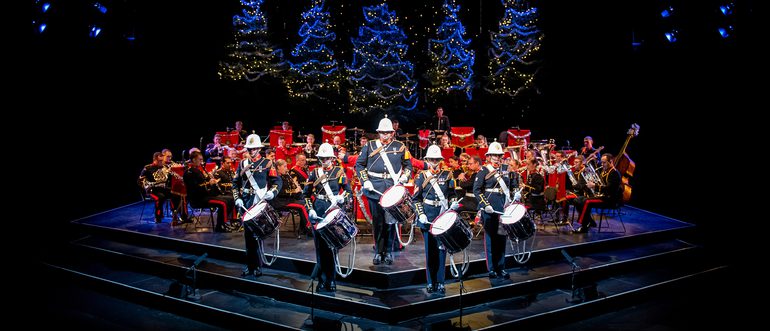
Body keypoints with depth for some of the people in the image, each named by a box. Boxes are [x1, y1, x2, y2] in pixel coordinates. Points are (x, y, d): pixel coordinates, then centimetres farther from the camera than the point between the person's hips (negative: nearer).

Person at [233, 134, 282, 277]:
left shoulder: (267, 163, 1)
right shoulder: (242, 164, 13)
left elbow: (277, 181, -1)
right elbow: (235, 183, 14)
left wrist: (272, 192, -18)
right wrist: (237, 198, 1)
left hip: (260, 202, -4)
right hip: (245, 203, 4)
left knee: (257, 234, -7)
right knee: (248, 234, 8)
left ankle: (258, 266, 3)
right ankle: (250, 265, 18)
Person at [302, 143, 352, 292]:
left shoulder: (339, 172, 5)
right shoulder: (314, 173, 9)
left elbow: (348, 191, 6)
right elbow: (306, 193, 10)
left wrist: (341, 198, -13)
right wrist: (310, 210, -2)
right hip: (318, 213, 2)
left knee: (332, 246, 0)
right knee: (320, 247, 4)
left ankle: (331, 279, 10)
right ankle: (322, 279, 12)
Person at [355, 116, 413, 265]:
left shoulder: (400, 147, 9)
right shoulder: (370, 146, 8)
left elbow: (408, 165, 17)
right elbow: (359, 164, 9)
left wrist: (405, 176, -2)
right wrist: (365, 181, -3)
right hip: (375, 189, 0)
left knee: (391, 221, 2)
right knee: (377, 221, 5)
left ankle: (389, 252, 15)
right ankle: (378, 251, 17)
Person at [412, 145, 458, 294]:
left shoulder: (447, 175, 8)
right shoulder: (422, 176, 4)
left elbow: (452, 194, 14)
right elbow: (416, 198, 3)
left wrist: (453, 203, -6)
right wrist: (420, 214, -8)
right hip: (428, 218, -1)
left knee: (442, 249, 2)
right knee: (430, 250, 3)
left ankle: (440, 283, 10)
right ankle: (430, 282, 13)